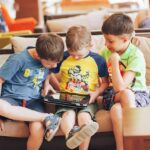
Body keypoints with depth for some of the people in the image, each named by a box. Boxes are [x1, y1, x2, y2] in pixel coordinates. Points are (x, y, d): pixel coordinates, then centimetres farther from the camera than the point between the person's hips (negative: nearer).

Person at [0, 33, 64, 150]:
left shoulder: (50, 59, 0)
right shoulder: (18, 60, -15)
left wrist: (47, 82, 2)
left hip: (34, 101, 3)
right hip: (12, 99, -3)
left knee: (38, 129, -31)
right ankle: (46, 118, -30)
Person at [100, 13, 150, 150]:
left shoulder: (136, 55, -17)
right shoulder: (106, 52, -1)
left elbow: (120, 87, -25)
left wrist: (114, 61, -21)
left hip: (138, 94, -3)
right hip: (114, 96, 3)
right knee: (116, 110, -34)